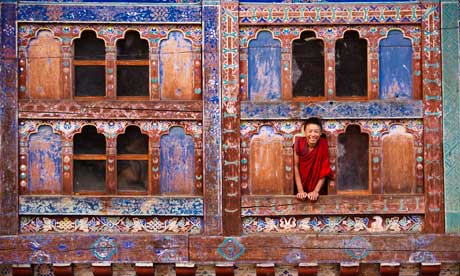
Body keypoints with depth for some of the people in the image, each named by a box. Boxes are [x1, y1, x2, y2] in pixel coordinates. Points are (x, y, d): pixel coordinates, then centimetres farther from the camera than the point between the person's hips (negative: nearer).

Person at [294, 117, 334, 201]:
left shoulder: (323, 145, -18)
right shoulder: (299, 143, -17)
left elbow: (324, 171, -16)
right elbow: (296, 167, -14)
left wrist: (316, 191, -24)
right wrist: (300, 191, -20)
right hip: (301, 183, 0)